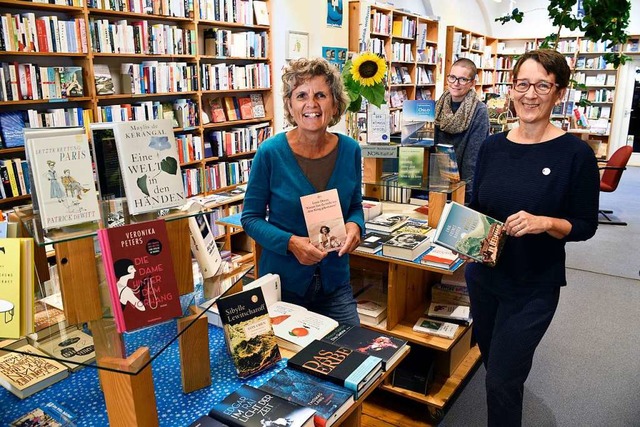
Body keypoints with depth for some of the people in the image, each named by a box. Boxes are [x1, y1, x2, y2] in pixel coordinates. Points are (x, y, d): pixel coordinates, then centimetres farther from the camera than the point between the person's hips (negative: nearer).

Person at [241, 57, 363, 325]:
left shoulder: (350, 151, -4)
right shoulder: (270, 153, -15)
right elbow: (250, 218, -7)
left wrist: (355, 225, -14)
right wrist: (291, 242, -24)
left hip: (335, 281, 3)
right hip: (281, 282, -2)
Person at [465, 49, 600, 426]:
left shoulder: (576, 154, -14)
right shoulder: (492, 146, -2)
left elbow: (586, 225, -9)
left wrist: (545, 223, -28)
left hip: (534, 286, -5)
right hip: (483, 274, 5)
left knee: (502, 381, 3)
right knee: (492, 361, 25)